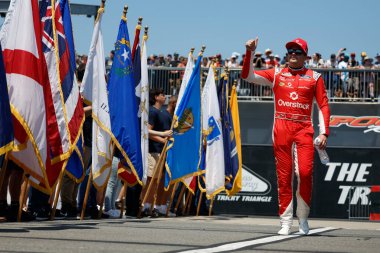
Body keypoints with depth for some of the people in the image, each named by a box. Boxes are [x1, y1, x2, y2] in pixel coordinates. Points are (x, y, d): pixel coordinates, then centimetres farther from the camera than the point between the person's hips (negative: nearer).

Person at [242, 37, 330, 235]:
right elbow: (248, 75, 7)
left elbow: (323, 106, 8)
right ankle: (285, 222, 5)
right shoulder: (276, 74, 12)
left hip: (304, 129, -1)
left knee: (305, 172, -14)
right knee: (284, 176, 0)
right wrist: (249, 53, -6)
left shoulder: (314, 77, 10)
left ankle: (303, 218, 4)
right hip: (281, 128, 1)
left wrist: (324, 132, -1)